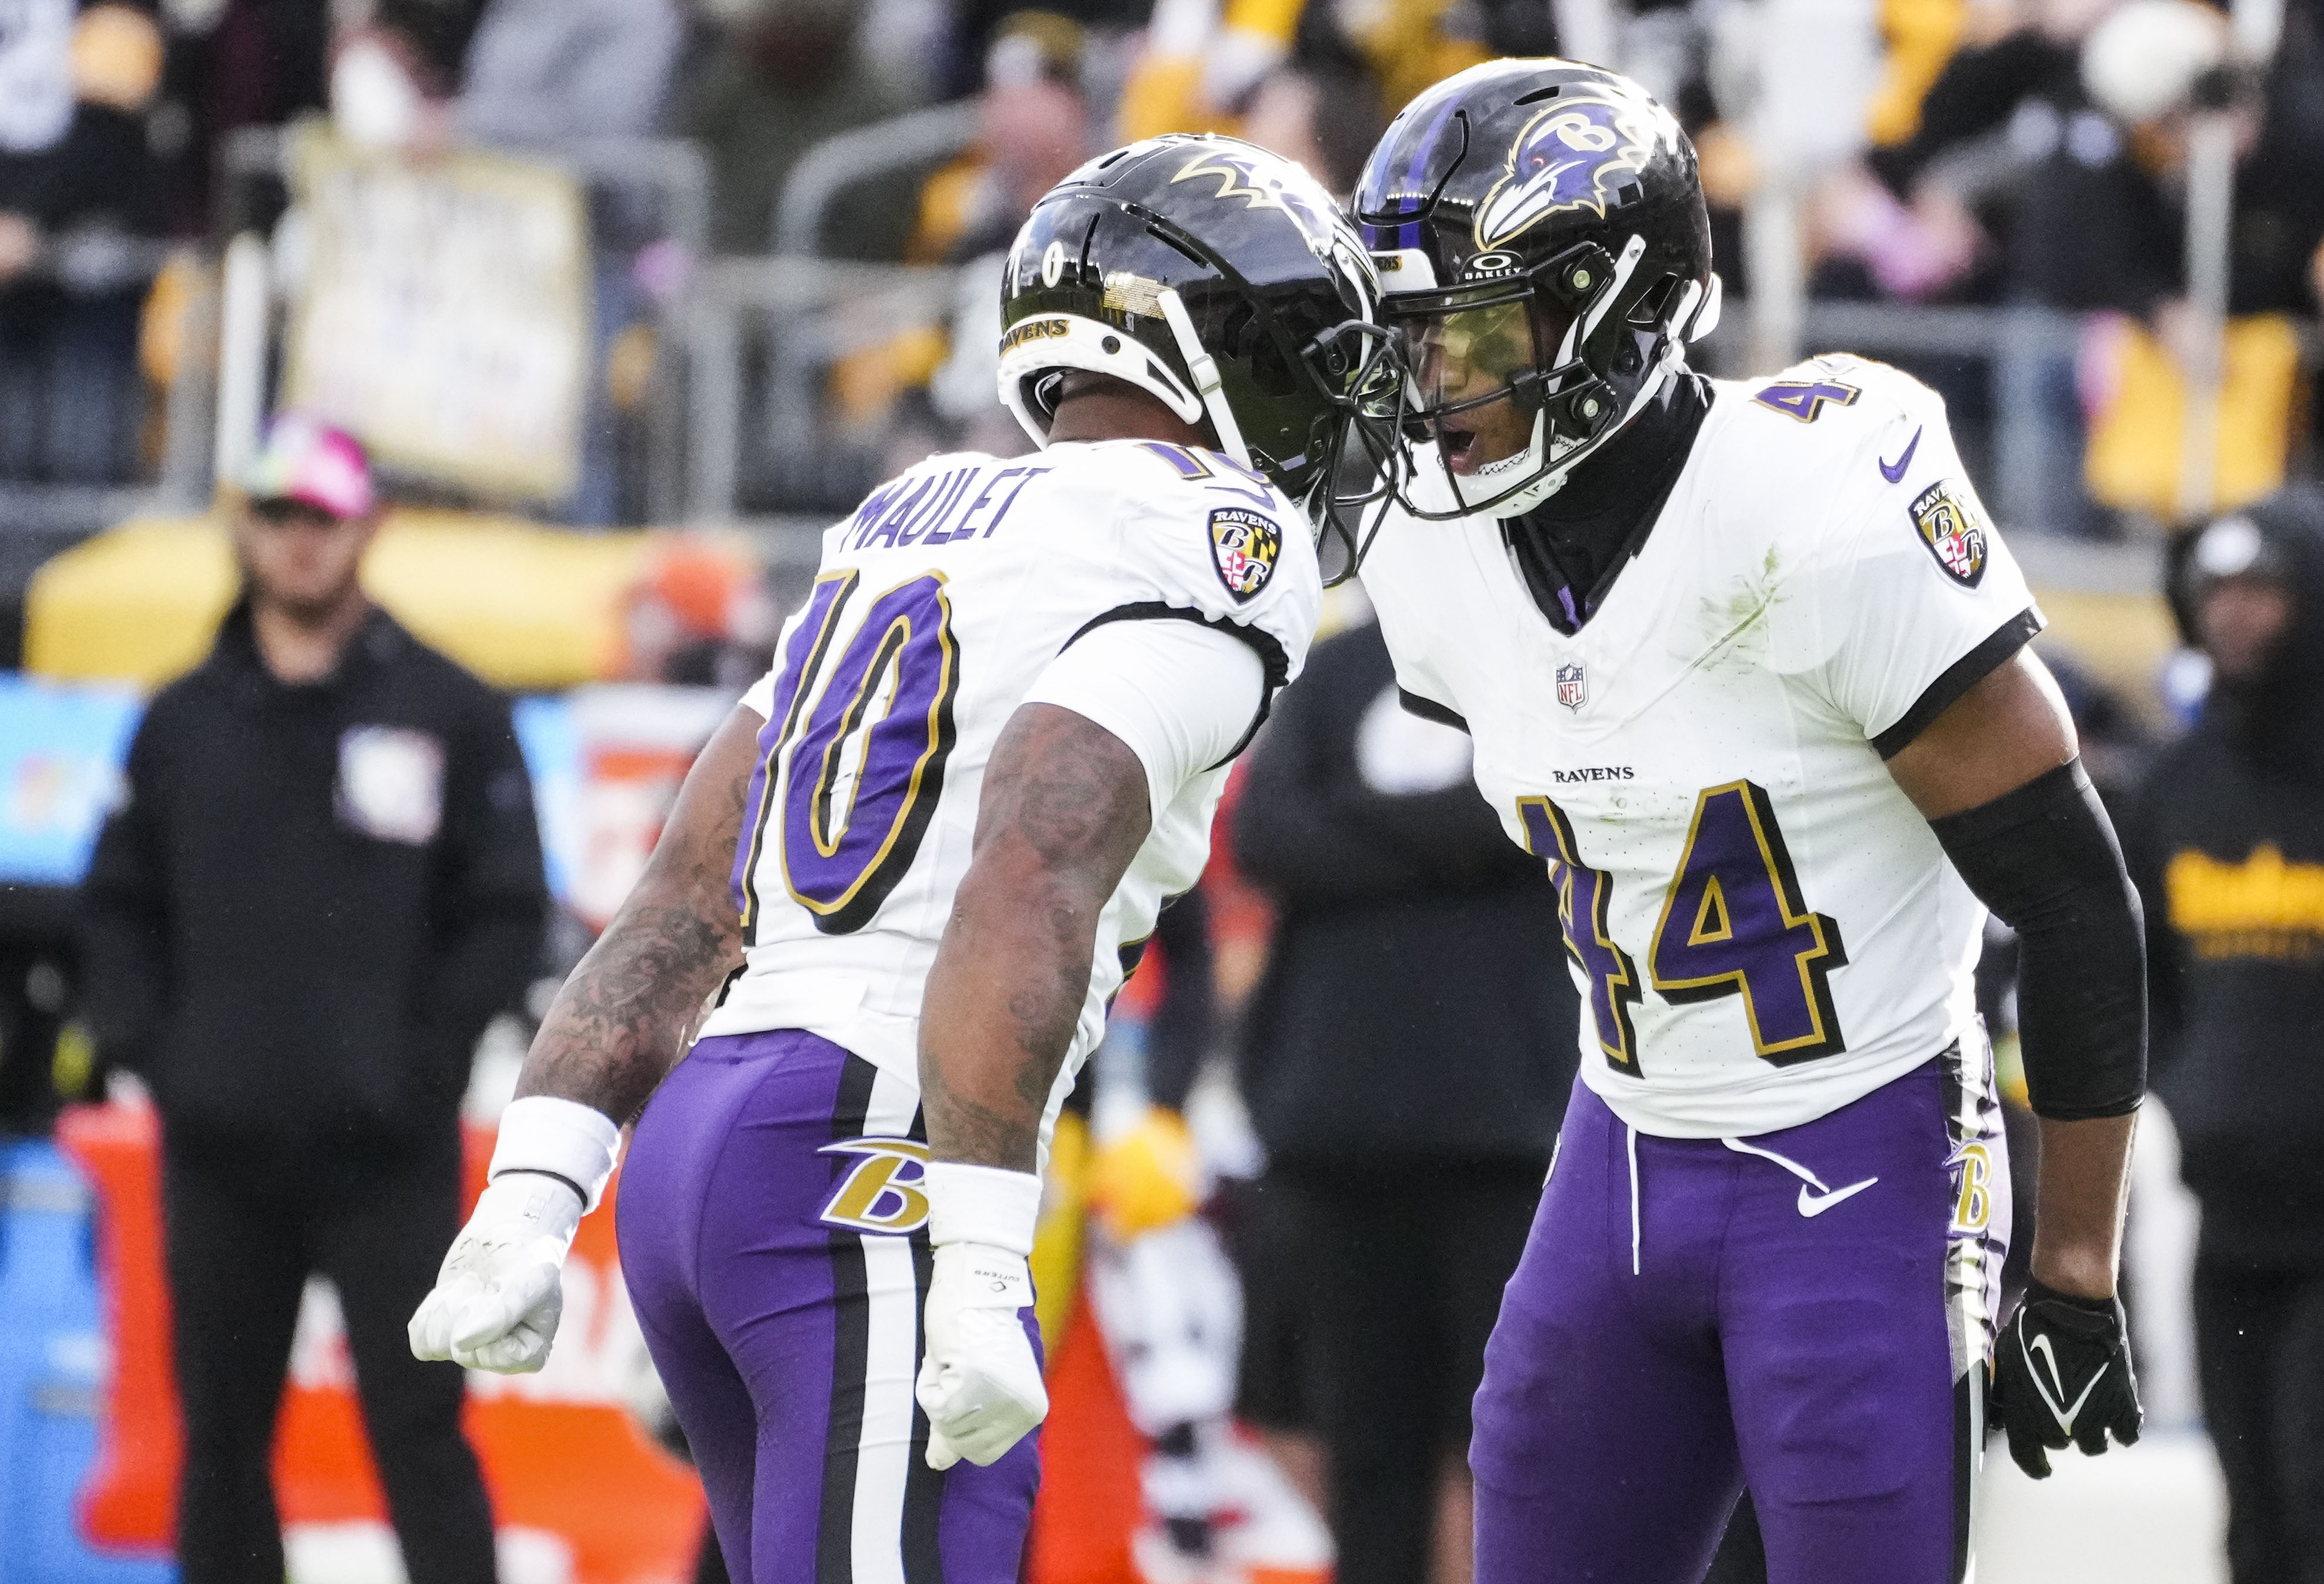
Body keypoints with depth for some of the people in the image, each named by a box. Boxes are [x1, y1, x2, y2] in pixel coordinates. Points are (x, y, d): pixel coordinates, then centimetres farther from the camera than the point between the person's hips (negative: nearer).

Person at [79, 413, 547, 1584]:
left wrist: (423, 1060, -8)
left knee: (419, 1435, -6)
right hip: (218, 1153, 3)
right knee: (221, 1443, 7)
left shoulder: (449, 712, 3)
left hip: (387, 1150, -3)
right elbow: (120, 905, 16)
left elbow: (507, 913, 1)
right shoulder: (184, 721, 12)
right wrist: (144, 1048, 1)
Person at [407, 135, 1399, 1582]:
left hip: (706, 1137, 9)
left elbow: (685, 903, 17)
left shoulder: (912, 525, 23)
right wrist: (978, 1271, -22)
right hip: (873, 1159, -9)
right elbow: (1029, 885, -19)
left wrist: (533, 1194, 13)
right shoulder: (1208, 539, -4)